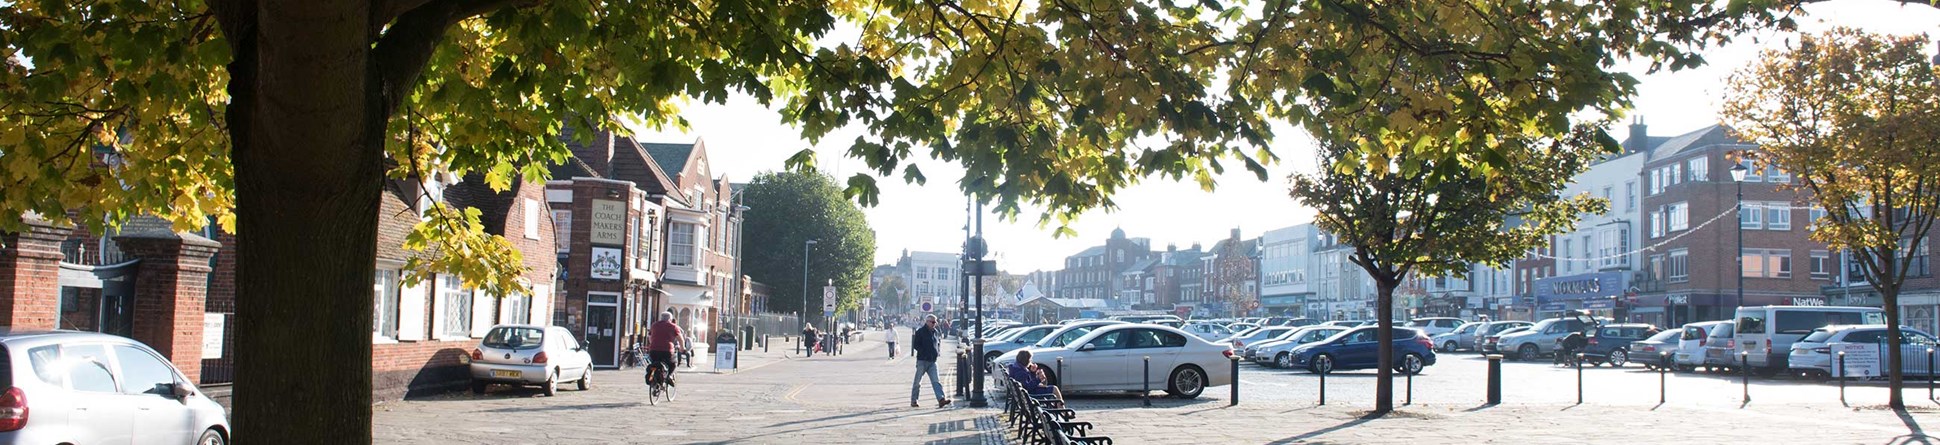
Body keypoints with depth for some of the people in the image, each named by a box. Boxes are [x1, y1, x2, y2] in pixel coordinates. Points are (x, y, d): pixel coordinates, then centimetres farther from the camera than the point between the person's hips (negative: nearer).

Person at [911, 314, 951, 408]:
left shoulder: (935, 332, 13)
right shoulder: (920, 332, -6)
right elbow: (915, 345, -8)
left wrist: (936, 353, 8)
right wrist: (924, 352, -16)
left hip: (932, 361, 5)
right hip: (922, 361, -5)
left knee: (936, 381, -7)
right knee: (917, 382, 4)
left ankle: (941, 399, -18)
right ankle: (913, 401, 14)